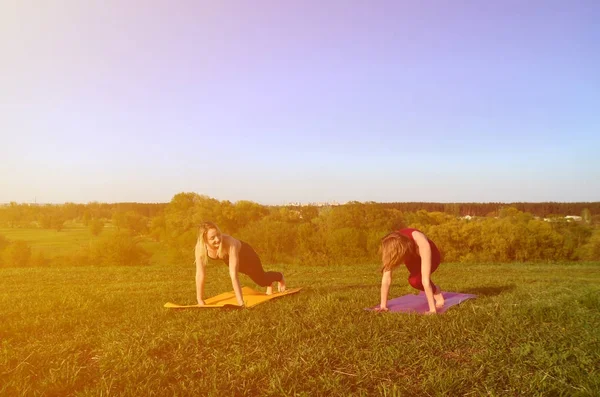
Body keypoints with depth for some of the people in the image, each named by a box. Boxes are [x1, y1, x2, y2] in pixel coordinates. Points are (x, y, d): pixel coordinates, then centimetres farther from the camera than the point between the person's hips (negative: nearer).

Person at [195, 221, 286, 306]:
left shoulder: (230, 243, -47)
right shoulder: (200, 247, -36)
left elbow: (233, 275, -49)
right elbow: (200, 275, -32)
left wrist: (241, 303, -49)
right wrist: (200, 301, -32)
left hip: (245, 253, -4)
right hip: (228, 259, 4)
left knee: (262, 279, 18)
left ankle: (280, 278, 54)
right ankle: (269, 284, 64)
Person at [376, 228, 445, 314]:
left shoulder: (422, 245, -45)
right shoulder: (392, 246, -34)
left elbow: (425, 280, -46)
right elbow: (386, 278, -32)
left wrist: (433, 309, -45)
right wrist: (383, 305, -31)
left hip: (431, 256, -4)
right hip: (412, 257, 4)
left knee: (414, 280, -26)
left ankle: (437, 292, 1)